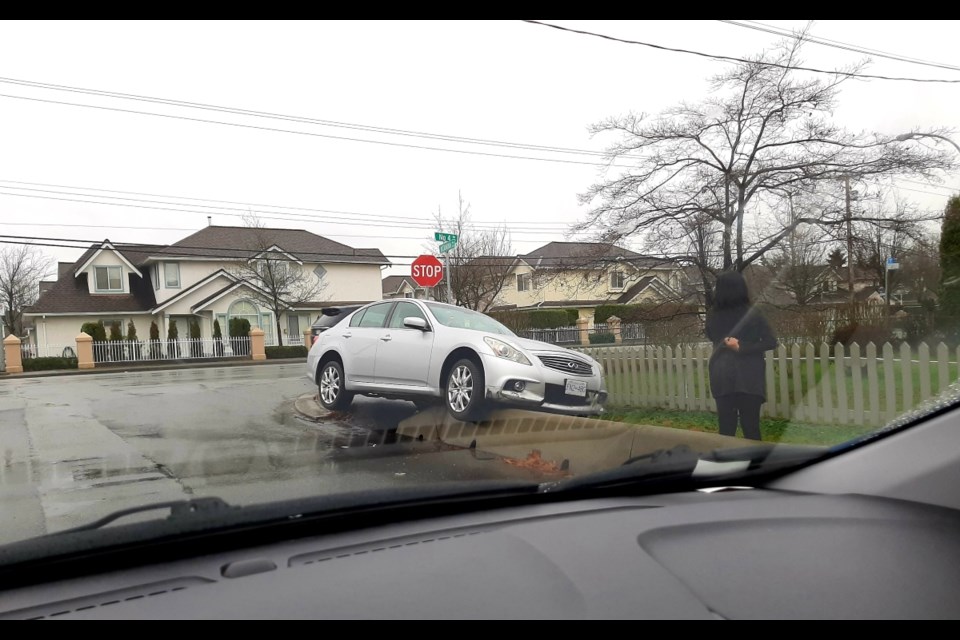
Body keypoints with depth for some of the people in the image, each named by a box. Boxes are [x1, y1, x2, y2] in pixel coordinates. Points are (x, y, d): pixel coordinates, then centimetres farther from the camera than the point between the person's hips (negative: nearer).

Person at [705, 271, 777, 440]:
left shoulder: (712, 315, -1)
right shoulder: (752, 314, -7)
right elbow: (771, 342, -10)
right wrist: (742, 346, -12)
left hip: (722, 379, 2)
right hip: (749, 378, -2)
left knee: (726, 428, 8)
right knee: (751, 427, 5)